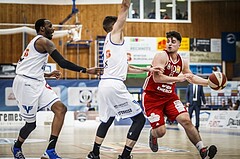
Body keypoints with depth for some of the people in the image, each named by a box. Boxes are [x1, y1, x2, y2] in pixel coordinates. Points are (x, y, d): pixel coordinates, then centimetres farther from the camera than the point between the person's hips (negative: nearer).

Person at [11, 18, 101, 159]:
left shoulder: (36, 42, 22)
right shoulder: (44, 41, -10)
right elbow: (63, 63, -18)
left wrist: (48, 75, 26)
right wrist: (86, 70, -16)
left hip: (38, 84, 10)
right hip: (26, 84, -10)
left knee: (61, 109, -7)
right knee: (31, 123, 1)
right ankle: (17, 148, 30)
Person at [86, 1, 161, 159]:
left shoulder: (109, 43, 25)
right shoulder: (114, 34, 1)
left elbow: (124, 67, 30)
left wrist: (146, 69, 30)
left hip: (104, 85, 9)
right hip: (115, 85, -9)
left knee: (106, 120, 26)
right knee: (140, 118, -2)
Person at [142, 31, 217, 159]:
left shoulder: (183, 62, 3)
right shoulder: (161, 56, -18)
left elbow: (191, 77, 19)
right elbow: (157, 78, -28)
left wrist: (209, 82, 9)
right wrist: (177, 78, -32)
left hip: (169, 96, 5)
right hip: (152, 97, -5)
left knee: (185, 120, -14)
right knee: (160, 131, -9)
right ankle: (153, 134, 30)